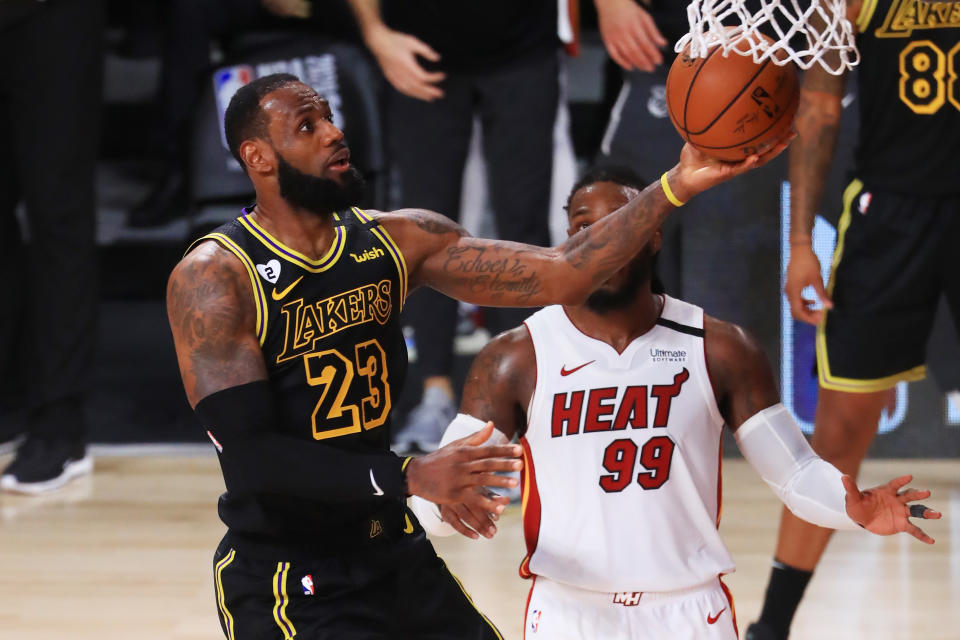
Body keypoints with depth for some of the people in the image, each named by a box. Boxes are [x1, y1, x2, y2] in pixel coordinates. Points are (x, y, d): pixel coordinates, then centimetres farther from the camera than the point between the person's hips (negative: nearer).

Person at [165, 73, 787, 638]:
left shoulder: (397, 240, 3)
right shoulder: (212, 277, -14)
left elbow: (562, 276, -2)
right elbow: (250, 457, -22)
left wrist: (678, 186, -13)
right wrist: (409, 477, -28)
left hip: (395, 554, 6)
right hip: (284, 582, -6)